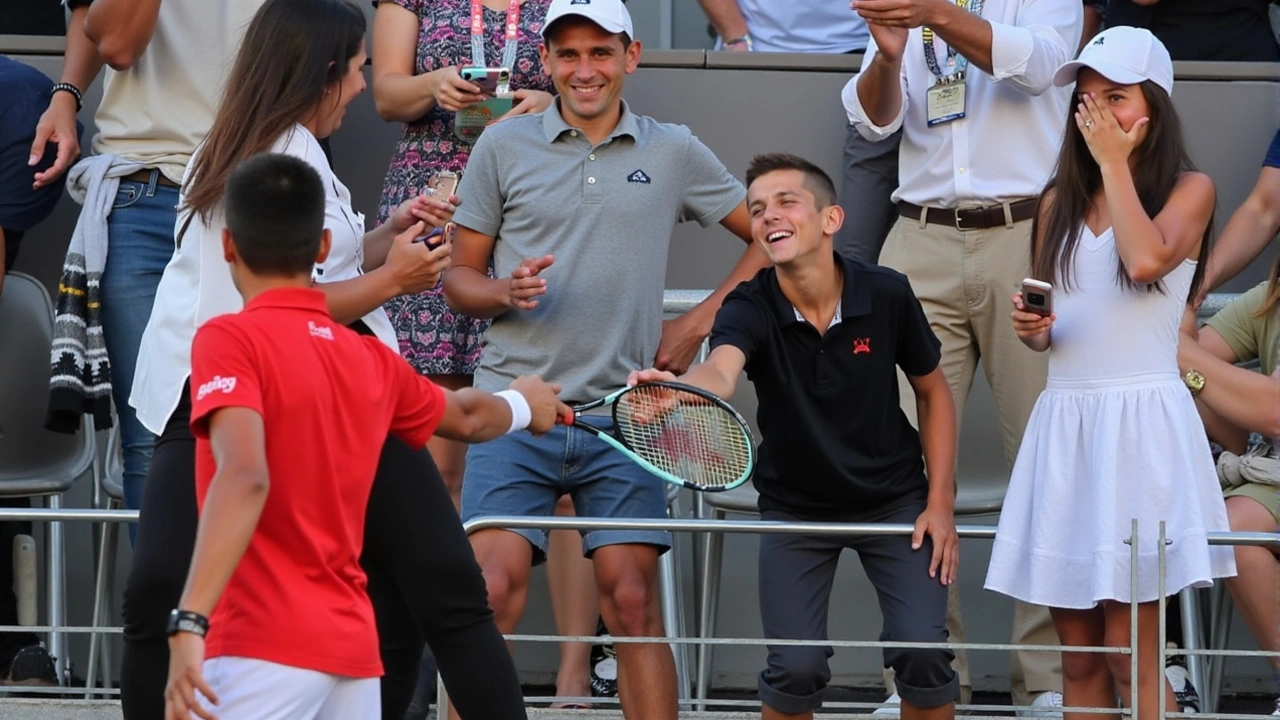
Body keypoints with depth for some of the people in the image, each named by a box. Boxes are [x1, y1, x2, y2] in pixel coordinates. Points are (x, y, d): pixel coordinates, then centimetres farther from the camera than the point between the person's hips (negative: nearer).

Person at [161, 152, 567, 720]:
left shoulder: (230, 339, -7)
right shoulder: (371, 360, 13)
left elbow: (244, 477, -23)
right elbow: (469, 417, 33)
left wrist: (189, 623, -29)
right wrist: (523, 405, 56)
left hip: (266, 650, -7)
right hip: (353, 648, 7)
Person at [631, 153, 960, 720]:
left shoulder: (886, 296, -15)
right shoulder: (750, 309, -19)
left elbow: (934, 393, 1)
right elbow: (720, 372, -42)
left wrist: (940, 503, -5)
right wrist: (674, 387, -67)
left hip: (894, 500, 0)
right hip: (794, 507, 0)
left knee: (921, 649, -15)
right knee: (797, 667, -12)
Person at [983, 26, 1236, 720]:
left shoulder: (1189, 190, 1)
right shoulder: (1059, 202, 15)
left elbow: (1147, 259, -19)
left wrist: (1114, 164, -8)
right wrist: (1034, 330, -1)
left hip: (1140, 422, -5)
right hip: (1063, 422, 5)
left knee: (1131, 653, -9)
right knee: (1079, 654, 4)